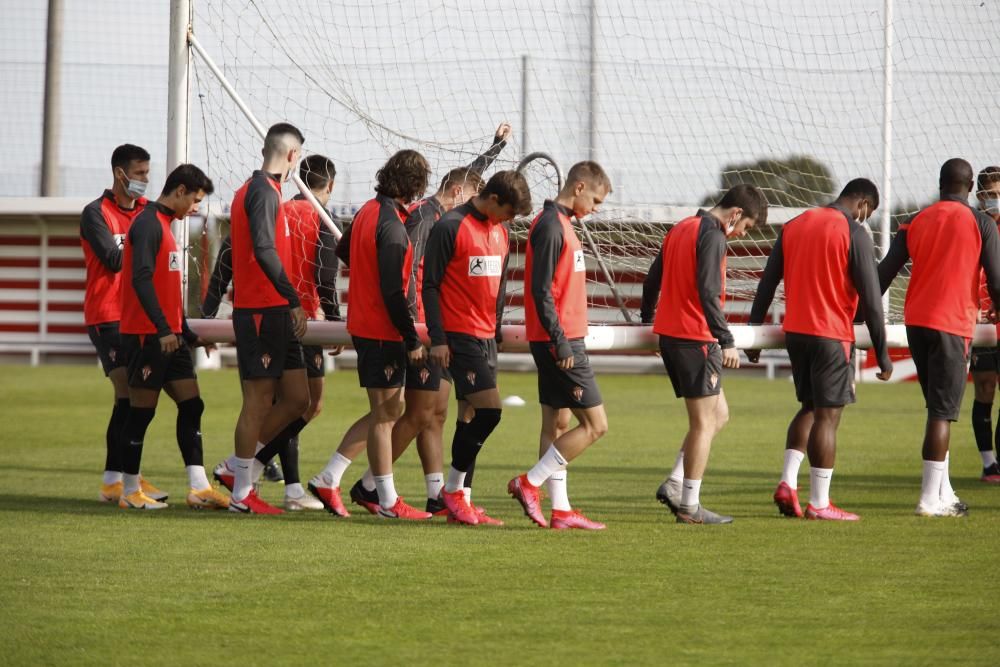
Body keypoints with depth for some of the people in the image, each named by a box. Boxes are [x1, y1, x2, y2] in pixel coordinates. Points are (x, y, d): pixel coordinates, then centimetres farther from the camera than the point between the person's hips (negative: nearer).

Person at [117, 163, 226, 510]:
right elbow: (141, 279, -22)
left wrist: (188, 334, 27)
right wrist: (163, 329, -26)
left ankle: (198, 488, 0)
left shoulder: (164, 225, 19)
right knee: (141, 412, -3)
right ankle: (130, 491, 4)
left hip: (169, 336, 10)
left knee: (191, 406, 3)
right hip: (146, 335, -10)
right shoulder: (148, 224, -11)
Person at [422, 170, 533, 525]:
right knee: (489, 409, -15)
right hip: (459, 335, -8)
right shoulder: (451, 227, -10)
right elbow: (430, 284, -10)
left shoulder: (499, 231, 14)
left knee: (471, 415, 7)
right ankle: (452, 490, -3)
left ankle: (458, 501, 10)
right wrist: (437, 338, -14)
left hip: (486, 337, 8)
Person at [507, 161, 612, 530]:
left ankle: (560, 509, 11)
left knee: (557, 423, 9)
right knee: (595, 424, -8)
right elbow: (540, 290, -20)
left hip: (561, 342, 10)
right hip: (560, 342, -10)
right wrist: (560, 340, -21)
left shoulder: (560, 224, 16)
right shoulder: (550, 226, -14)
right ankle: (530, 483, -5)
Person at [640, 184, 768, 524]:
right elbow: (708, 294, -22)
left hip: (669, 333, 9)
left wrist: (647, 318, 37)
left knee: (718, 415, 15)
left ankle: (675, 484, 7)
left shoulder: (681, 228, 15)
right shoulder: (712, 235, -13)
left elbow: (652, 280, 23)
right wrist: (727, 341, -22)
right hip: (695, 338, -9)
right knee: (704, 422, -2)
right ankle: (689, 506, -1)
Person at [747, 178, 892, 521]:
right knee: (827, 415, -1)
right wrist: (882, 353, -5)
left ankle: (788, 482, 6)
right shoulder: (854, 234, -9)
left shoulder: (793, 226, 10)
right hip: (832, 336, -6)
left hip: (795, 332, 6)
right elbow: (870, 298, -10)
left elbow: (767, 284, 11)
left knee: (809, 408, 19)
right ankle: (819, 503, 0)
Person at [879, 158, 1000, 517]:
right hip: (952, 325, -5)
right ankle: (931, 498, -8)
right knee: (942, 412, -4)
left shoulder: (916, 222, 10)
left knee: (938, 407, 15)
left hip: (915, 323, 5)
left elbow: (884, 274, 6)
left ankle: (943, 493, 16)